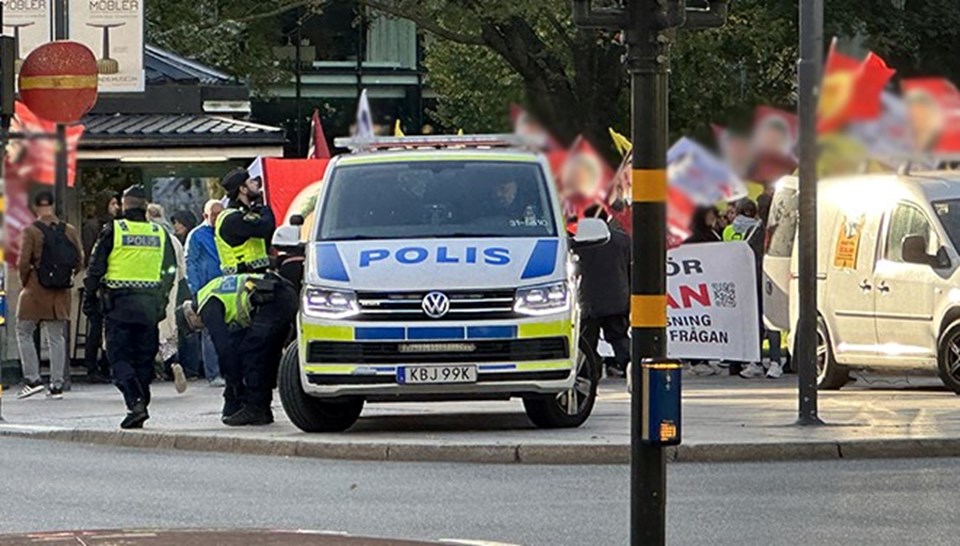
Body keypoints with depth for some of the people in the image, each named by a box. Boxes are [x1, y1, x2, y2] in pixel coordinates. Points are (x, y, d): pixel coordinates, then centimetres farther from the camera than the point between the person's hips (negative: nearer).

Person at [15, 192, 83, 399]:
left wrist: (24, 282, 4)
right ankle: (57, 384, 7)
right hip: (61, 295, 4)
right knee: (57, 337, 9)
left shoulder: (31, 231, -9)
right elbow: (79, 261, 3)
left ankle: (32, 379, 0)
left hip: (35, 291, -4)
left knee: (24, 332, 9)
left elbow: (23, 262, -13)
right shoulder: (70, 231, 2)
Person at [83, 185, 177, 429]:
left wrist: (90, 299, 5)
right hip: (149, 305, 3)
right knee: (144, 358, 11)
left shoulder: (113, 231, -4)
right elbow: (170, 271, 11)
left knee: (119, 356, -2)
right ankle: (141, 403, 11)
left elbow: (95, 269, -3)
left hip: (118, 303, -3)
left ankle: (135, 402, -20)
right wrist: (161, 301, 19)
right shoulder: (160, 234, 7)